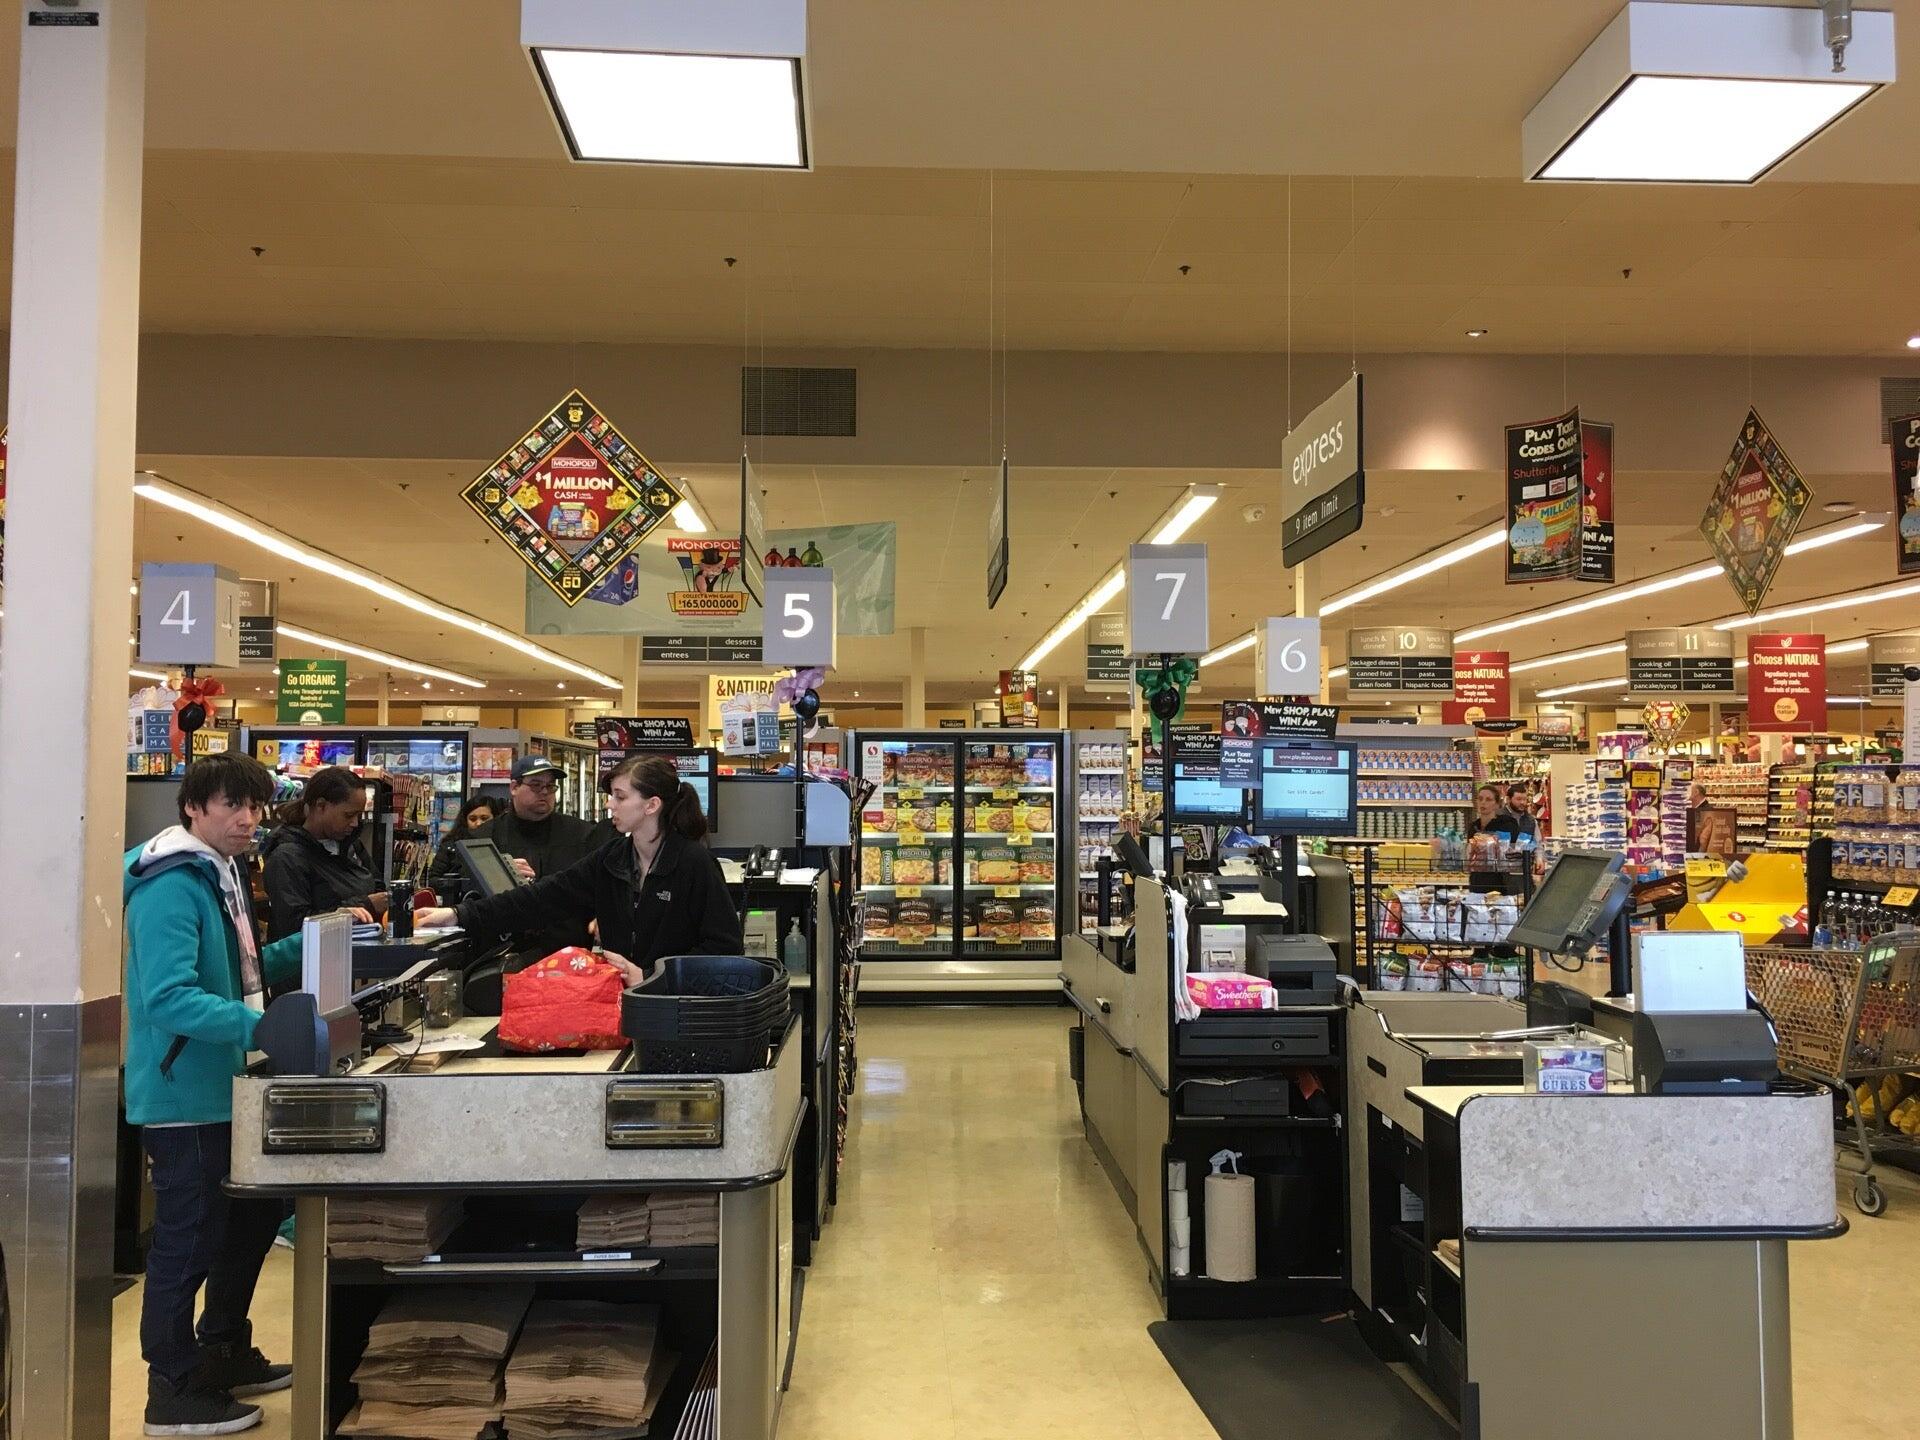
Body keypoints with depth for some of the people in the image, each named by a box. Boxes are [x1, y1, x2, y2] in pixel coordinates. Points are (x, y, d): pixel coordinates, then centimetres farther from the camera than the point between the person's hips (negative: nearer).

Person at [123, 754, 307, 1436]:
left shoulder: (221, 874, 10)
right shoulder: (170, 887, -21)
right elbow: (167, 997, -30)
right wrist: (257, 1025, -37)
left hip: (224, 1088, 10)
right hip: (185, 1095, -10)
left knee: (251, 1217, 20)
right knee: (188, 1241, 3)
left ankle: (223, 1352, 38)